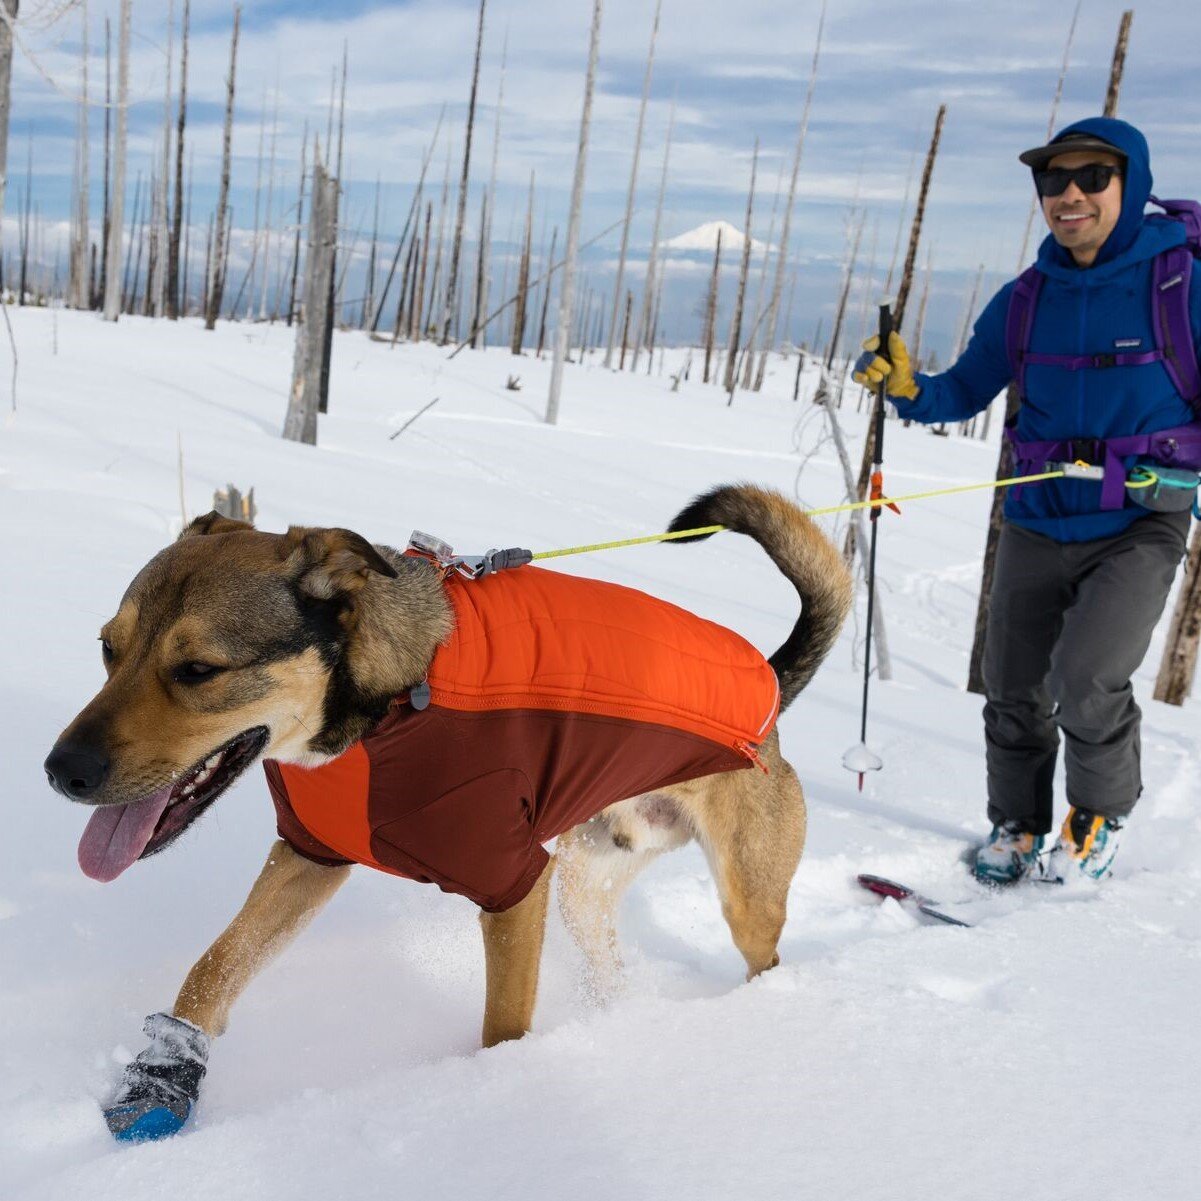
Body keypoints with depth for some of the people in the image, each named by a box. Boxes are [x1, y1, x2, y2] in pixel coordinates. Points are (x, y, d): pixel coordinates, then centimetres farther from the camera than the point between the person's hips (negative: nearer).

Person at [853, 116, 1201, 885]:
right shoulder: (1026, 299, 2)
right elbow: (965, 393, 7)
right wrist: (907, 387, -12)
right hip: (1037, 527, 4)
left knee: (1086, 676, -19)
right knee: (1014, 694, 8)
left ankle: (1103, 814, 10)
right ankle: (1017, 827, 31)